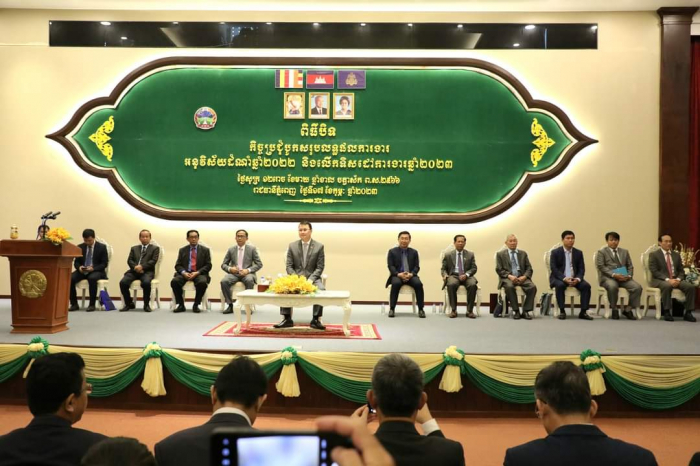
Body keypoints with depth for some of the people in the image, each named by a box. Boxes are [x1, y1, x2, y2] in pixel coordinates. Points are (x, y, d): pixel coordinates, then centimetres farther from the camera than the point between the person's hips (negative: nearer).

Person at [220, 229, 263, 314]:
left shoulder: (252, 249, 5)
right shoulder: (231, 249, 10)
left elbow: (259, 264, 1)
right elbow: (223, 265, 12)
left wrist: (248, 270, -15)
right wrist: (230, 268, -12)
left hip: (246, 273, -2)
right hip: (234, 273, 2)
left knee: (250, 281, -37)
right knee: (224, 281, -30)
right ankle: (230, 305, -15)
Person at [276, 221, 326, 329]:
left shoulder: (319, 246, 0)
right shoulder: (292, 246, 4)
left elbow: (320, 267, -2)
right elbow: (289, 266, 3)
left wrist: (310, 280, -17)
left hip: (312, 277, -1)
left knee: (321, 289, -33)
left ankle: (316, 320, -23)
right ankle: (287, 319, -20)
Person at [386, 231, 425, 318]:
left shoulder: (414, 252, 12)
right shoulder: (392, 251, 7)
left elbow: (417, 266, 5)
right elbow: (390, 266, -1)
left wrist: (411, 274, -17)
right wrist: (399, 274, -20)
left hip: (410, 275, 2)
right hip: (397, 276, -1)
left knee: (418, 284, -30)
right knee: (396, 283, -36)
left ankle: (420, 309, -22)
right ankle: (392, 309, -28)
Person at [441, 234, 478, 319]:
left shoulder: (470, 254, 15)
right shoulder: (448, 255, 14)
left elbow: (474, 268, 7)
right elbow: (443, 268, 14)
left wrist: (466, 275, -14)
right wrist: (445, 275, -11)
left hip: (466, 277, 1)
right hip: (453, 276, -1)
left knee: (472, 285, -34)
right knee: (451, 284, -37)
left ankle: (469, 310, -24)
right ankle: (453, 310, -25)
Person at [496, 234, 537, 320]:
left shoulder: (523, 253, 18)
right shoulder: (500, 254, 10)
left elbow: (529, 268, 11)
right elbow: (499, 270, 2)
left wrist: (524, 276, -10)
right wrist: (509, 276, -15)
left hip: (522, 277, 2)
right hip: (508, 278, -2)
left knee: (533, 287, -28)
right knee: (509, 287, -38)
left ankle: (525, 311, -18)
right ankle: (516, 311, -24)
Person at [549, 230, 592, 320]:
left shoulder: (578, 253, 9)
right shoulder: (555, 252, -2)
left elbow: (581, 269, 4)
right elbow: (553, 268, -10)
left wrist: (577, 279, -18)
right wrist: (564, 278, -25)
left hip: (574, 278, 3)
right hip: (559, 278, -3)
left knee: (586, 286, -24)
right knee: (560, 285, -36)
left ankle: (583, 312, -19)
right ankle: (562, 311, -25)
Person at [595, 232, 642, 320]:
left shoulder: (625, 252, 22)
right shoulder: (602, 252, 7)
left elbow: (630, 266, 16)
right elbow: (601, 267, -7)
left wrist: (629, 275, -6)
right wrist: (613, 274, -20)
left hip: (624, 277, 4)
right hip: (607, 277, -4)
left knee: (637, 287, -23)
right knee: (612, 286, -39)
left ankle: (627, 309, -7)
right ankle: (614, 309, -16)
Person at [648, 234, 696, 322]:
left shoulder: (676, 255, 17)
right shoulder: (654, 255, 1)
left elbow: (681, 271, 14)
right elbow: (654, 271, -9)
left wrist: (678, 279, -9)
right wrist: (667, 279, -21)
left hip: (676, 280, 5)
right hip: (660, 280, -5)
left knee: (690, 287, -23)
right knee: (667, 286, -39)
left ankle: (688, 313, -17)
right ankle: (667, 312, -29)